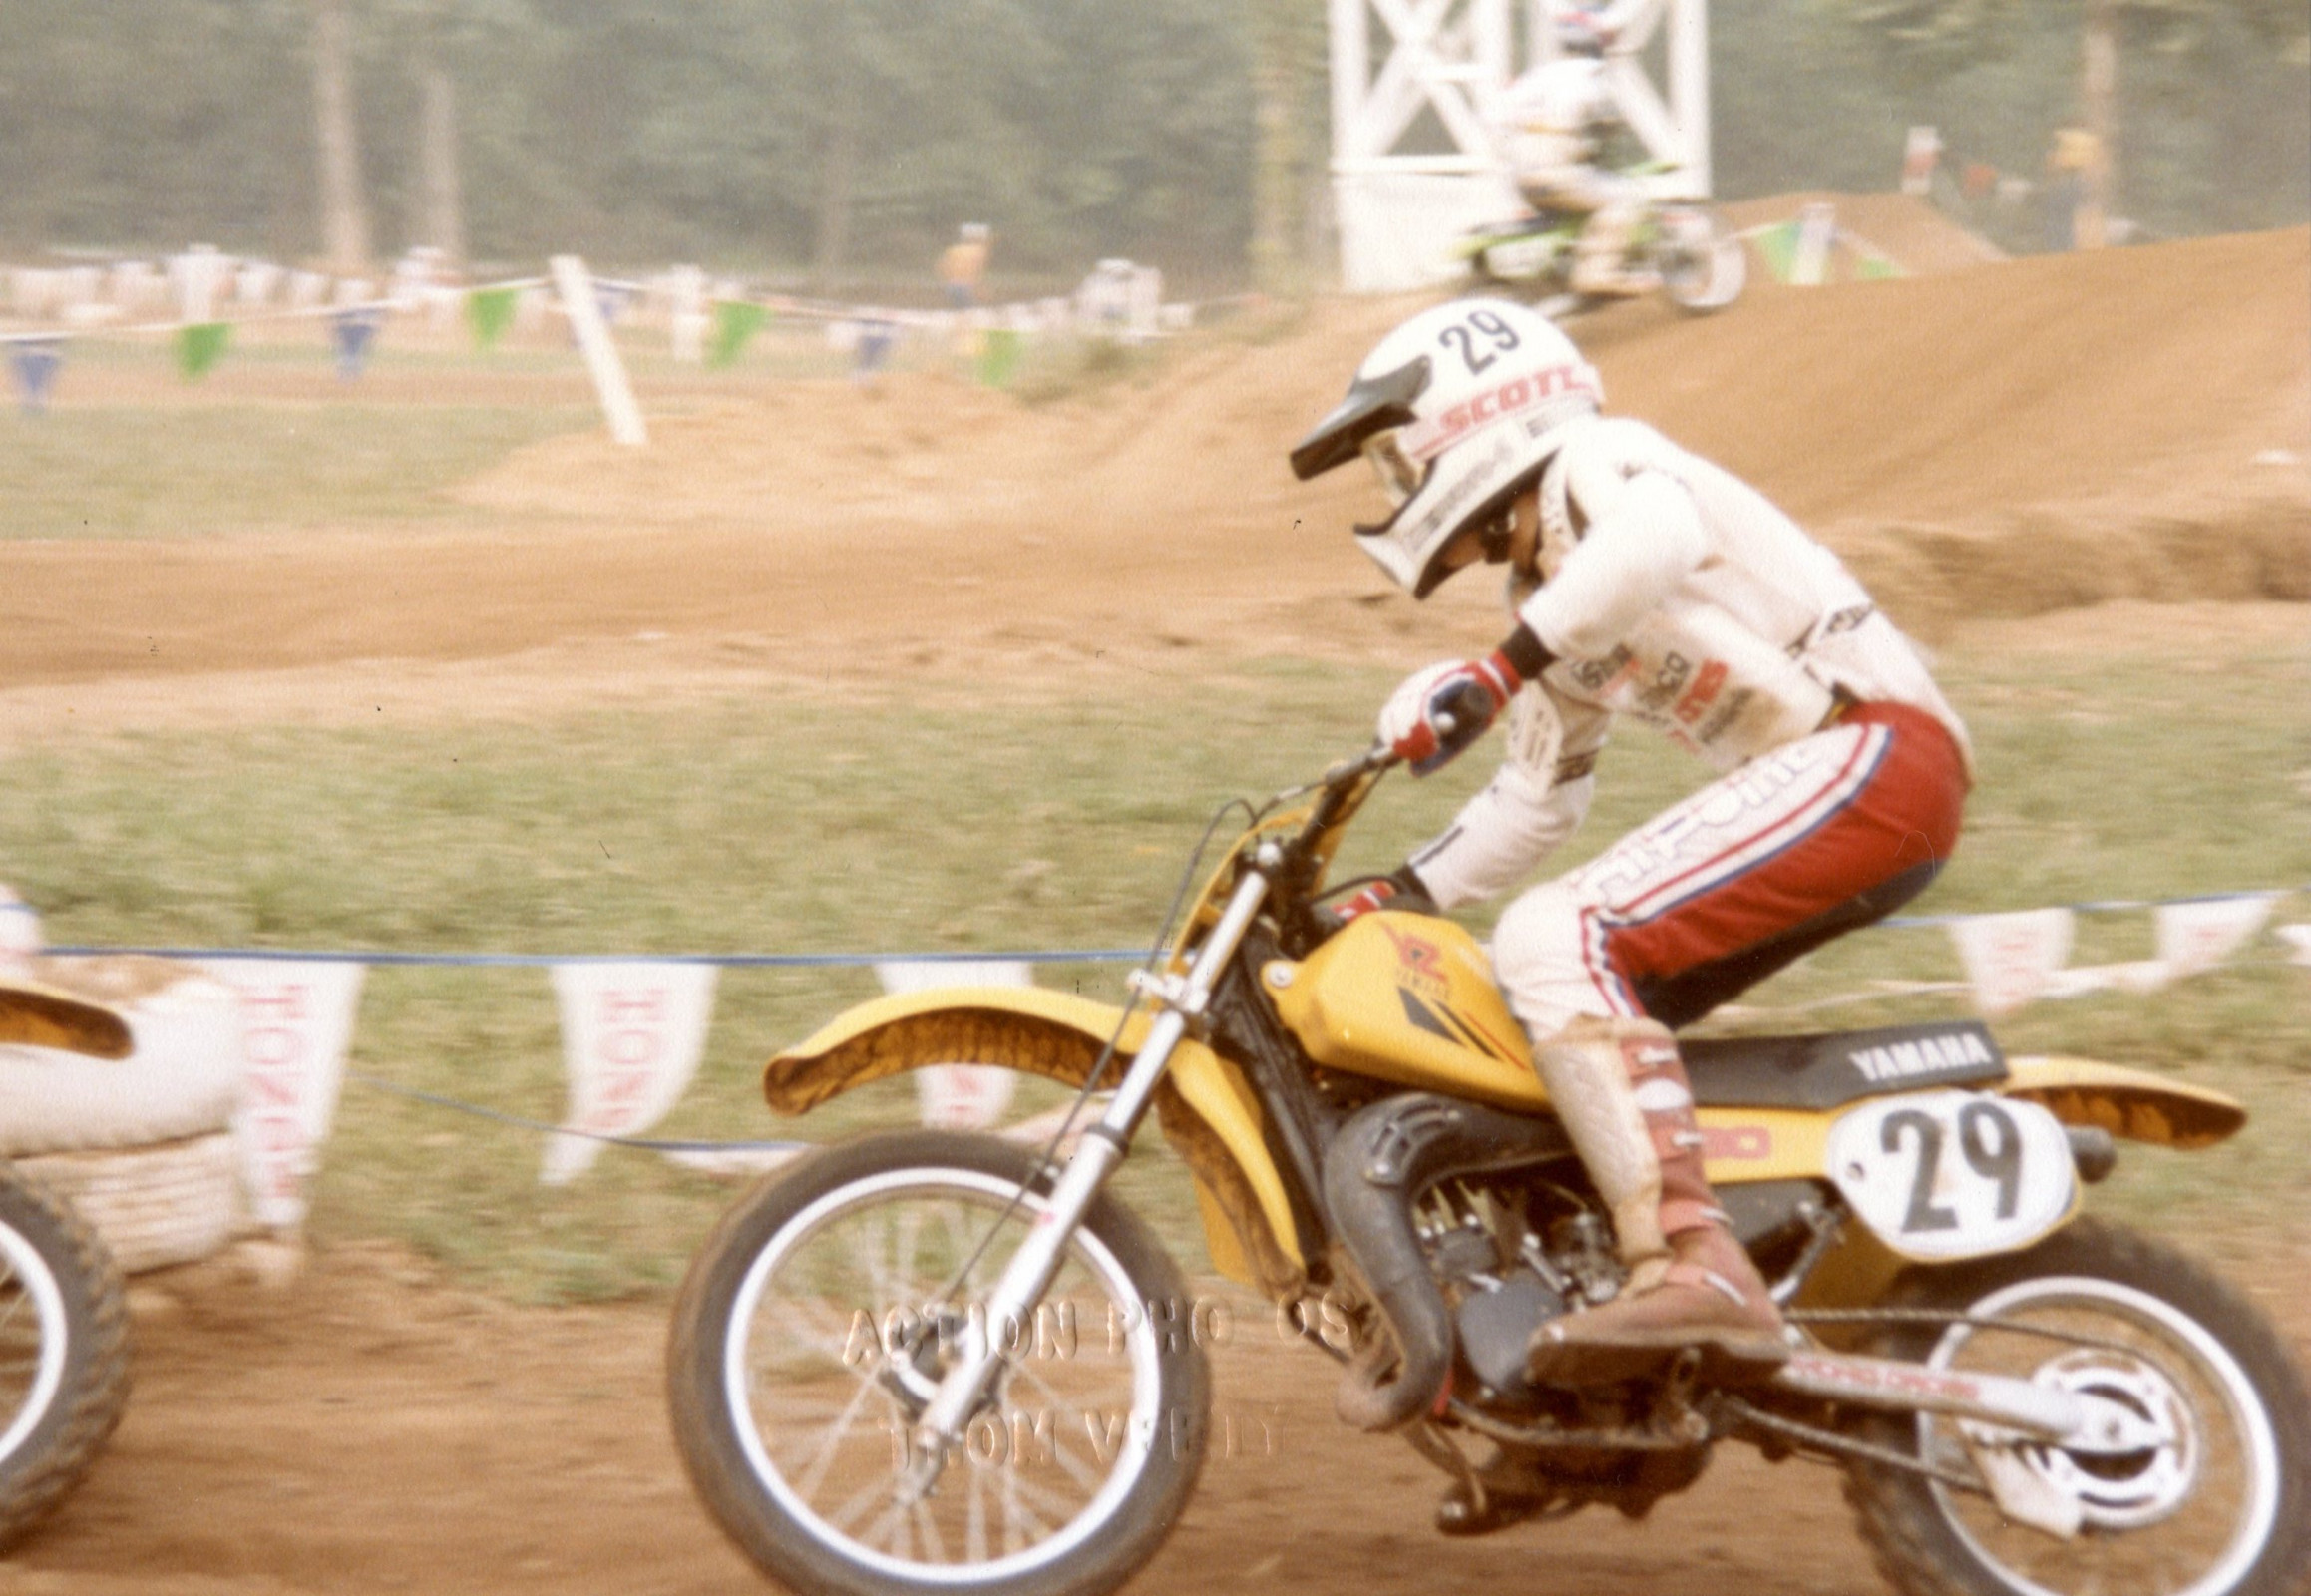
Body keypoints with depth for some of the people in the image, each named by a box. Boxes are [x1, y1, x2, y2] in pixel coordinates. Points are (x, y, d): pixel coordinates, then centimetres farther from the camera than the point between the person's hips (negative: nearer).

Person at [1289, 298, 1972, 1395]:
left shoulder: (1595, 464, -2)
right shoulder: (1545, 589, 26)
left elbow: (1657, 534, -28)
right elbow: (1537, 800, 33)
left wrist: (1495, 674, -35)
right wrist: (1389, 901, 27)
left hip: (1872, 749, -10)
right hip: (1832, 777, 10)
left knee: (1555, 944, -21)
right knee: (1586, 996, 14)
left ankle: (1695, 1266, -32)